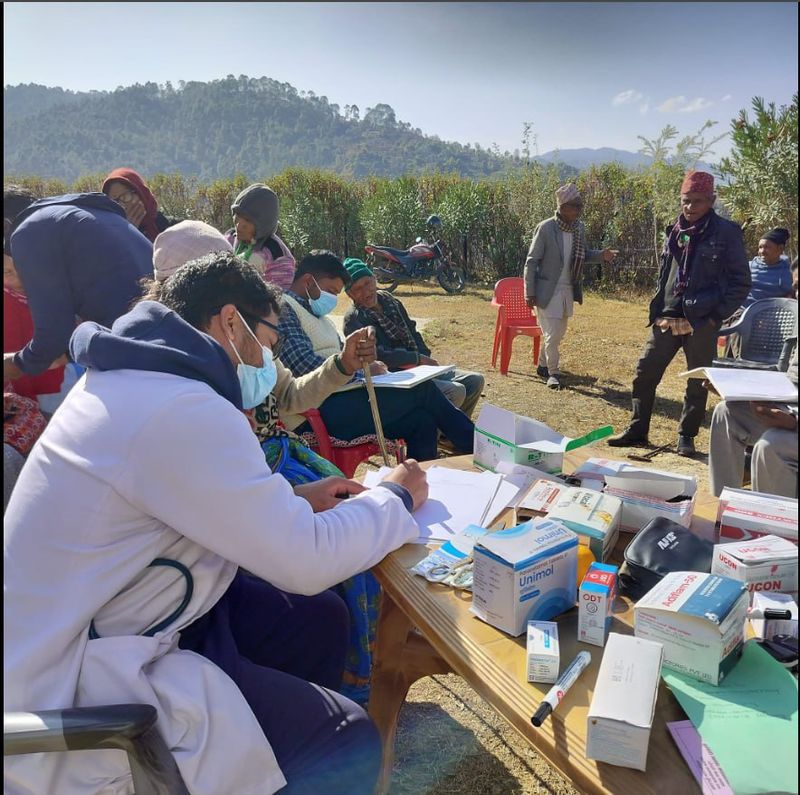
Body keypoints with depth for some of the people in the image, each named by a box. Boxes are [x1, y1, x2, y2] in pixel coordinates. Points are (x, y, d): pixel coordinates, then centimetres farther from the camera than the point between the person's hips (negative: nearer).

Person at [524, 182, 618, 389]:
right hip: (547, 291, -6)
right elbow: (531, 262, -12)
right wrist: (529, 293, -13)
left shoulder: (579, 227, 1)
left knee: (559, 333, 16)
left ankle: (543, 365, 34)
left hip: (568, 291, 6)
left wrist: (601, 255, -6)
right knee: (551, 335, -4)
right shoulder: (546, 228, -16)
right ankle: (553, 373, 13)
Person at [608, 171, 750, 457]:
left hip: (701, 323, -5)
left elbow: (741, 281, -3)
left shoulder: (726, 232, -4)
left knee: (697, 383, 6)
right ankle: (637, 431, 18)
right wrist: (658, 310, 9)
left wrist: (717, 314, -9)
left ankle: (686, 437, 20)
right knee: (645, 373, 5)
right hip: (666, 320, 5)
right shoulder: (676, 231, 11)